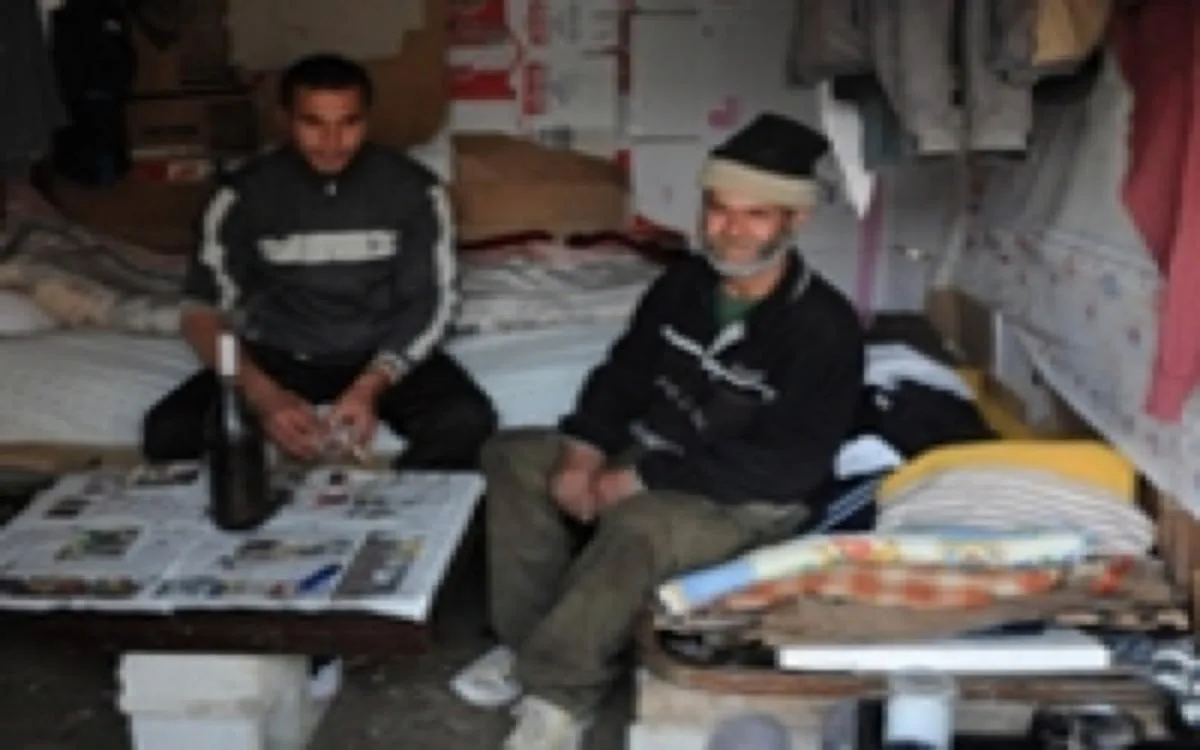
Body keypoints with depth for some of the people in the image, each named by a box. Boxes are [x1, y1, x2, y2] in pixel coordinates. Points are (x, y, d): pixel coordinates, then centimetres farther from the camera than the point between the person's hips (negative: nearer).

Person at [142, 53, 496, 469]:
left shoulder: (412, 188, -8)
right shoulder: (246, 193, -8)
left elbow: (430, 305, -6)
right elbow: (204, 311, -11)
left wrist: (370, 387, -24)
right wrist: (265, 395, -30)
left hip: (380, 355, 0)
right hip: (276, 356, 1)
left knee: (466, 420, -31)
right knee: (169, 432, -25)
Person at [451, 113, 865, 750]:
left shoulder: (825, 327, -19)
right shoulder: (685, 282, 3)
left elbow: (791, 466, -24)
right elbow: (622, 374, 9)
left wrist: (644, 480, -25)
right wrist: (582, 453, -13)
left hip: (746, 502, -8)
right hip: (646, 459, 8)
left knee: (636, 527, -36)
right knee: (512, 456, -4)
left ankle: (556, 693, -21)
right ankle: (532, 641, -7)